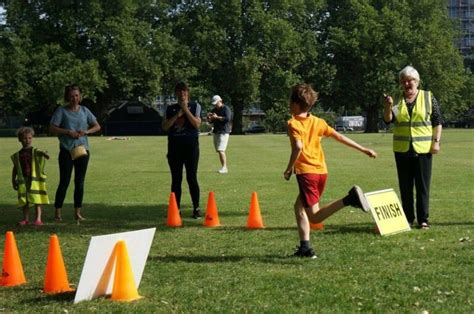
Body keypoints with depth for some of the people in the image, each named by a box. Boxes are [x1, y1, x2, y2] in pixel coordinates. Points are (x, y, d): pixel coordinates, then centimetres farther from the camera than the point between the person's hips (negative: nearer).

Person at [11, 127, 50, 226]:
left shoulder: (35, 152, 1)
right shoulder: (17, 155, 9)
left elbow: (42, 153, -21)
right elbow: (15, 169, 15)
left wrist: (45, 154, -44)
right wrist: (13, 181, 13)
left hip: (35, 179, -3)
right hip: (22, 181, 3)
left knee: (37, 200, -3)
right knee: (24, 201, 5)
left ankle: (38, 219, 0)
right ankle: (26, 219, 14)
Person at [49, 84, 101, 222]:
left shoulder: (84, 110, 8)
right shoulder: (61, 111, -2)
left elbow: (97, 126, 11)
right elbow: (52, 128, -6)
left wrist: (85, 132, -7)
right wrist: (68, 132, -16)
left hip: (82, 150, 4)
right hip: (66, 150, -3)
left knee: (80, 182, 5)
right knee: (64, 182, -5)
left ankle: (77, 212, 11)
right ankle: (57, 212, 2)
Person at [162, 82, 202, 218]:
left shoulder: (194, 106, 5)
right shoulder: (171, 109, 11)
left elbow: (197, 124, -8)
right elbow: (165, 127, 0)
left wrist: (186, 109, -11)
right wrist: (177, 114, -9)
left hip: (191, 145, -2)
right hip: (174, 146, 2)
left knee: (192, 178, -3)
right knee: (176, 179, 3)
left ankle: (196, 208, 3)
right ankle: (176, 209, 8)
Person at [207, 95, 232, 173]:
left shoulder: (226, 109, -5)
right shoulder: (214, 110, 17)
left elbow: (227, 118, -19)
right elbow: (210, 121, 21)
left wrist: (217, 117, -18)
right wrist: (209, 117, -2)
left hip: (224, 132, -8)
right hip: (216, 131, 8)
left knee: (221, 150, -16)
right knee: (218, 150, 5)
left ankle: (224, 167, -15)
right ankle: (223, 167, 11)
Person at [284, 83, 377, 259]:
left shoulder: (293, 124, -6)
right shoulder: (318, 122, 13)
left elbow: (298, 147, -21)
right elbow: (339, 137, 14)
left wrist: (289, 169, -10)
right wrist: (363, 149, 21)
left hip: (306, 172, -7)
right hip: (322, 171, 7)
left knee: (315, 217, -6)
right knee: (299, 206, 21)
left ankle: (348, 200, -28)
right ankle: (305, 247, 15)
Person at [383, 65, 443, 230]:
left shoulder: (428, 98, 1)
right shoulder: (396, 99, 8)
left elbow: (438, 122, 1)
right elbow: (388, 120, 0)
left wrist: (436, 141, -8)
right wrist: (388, 106, -17)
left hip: (423, 149, -3)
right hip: (402, 149, 3)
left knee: (423, 185, -1)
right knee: (405, 186, 7)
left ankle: (423, 219, 4)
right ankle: (408, 219, 14)